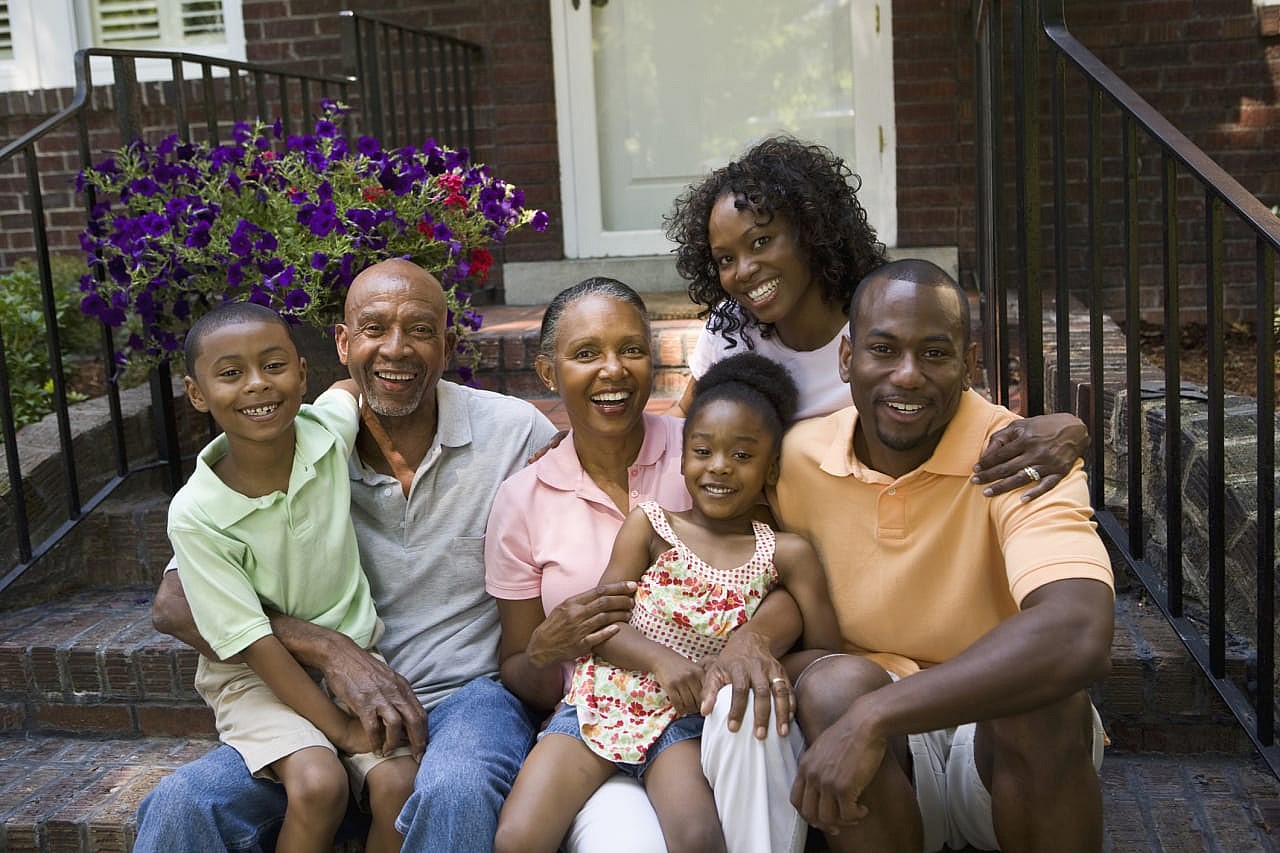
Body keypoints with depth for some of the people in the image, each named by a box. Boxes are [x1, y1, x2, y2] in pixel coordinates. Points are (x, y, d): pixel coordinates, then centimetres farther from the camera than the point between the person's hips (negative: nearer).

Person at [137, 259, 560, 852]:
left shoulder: (516, 433, -5)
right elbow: (174, 603, -7)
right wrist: (329, 651, -21)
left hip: (471, 693, -1)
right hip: (333, 705, 2)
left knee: (455, 794, -35)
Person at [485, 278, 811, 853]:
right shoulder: (521, 502, 4)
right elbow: (523, 685, 11)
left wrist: (753, 636, -29)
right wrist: (545, 651, -13)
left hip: (710, 716, 2)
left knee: (744, 706, -35)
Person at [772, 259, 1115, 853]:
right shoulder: (798, 458, -5)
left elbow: (1079, 636, -35)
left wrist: (874, 715, -37)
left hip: (1007, 737, -1)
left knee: (1042, 699, -33)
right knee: (835, 683, -30)